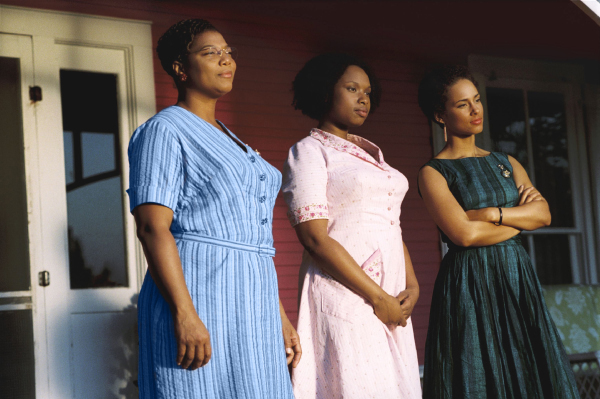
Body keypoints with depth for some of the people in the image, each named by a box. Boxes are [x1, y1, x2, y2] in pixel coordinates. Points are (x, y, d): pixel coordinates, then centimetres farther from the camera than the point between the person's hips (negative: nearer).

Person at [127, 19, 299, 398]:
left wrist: (280, 317, 18)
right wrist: (185, 314, -24)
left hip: (250, 308, 8)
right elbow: (153, 227, -15)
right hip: (198, 299, -8)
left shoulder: (231, 141, 23)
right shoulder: (165, 130, -4)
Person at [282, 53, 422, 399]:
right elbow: (316, 238, -11)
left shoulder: (372, 153, 21)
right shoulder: (310, 151, -1)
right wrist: (377, 297, -13)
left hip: (391, 298, 7)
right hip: (345, 296, -7)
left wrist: (412, 284, 2)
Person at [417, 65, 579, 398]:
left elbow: (544, 214, 2)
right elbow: (464, 234, -15)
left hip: (518, 280, 5)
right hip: (471, 287, -5)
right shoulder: (434, 172, -2)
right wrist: (521, 218, -2)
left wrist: (492, 214, -12)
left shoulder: (505, 163, 15)